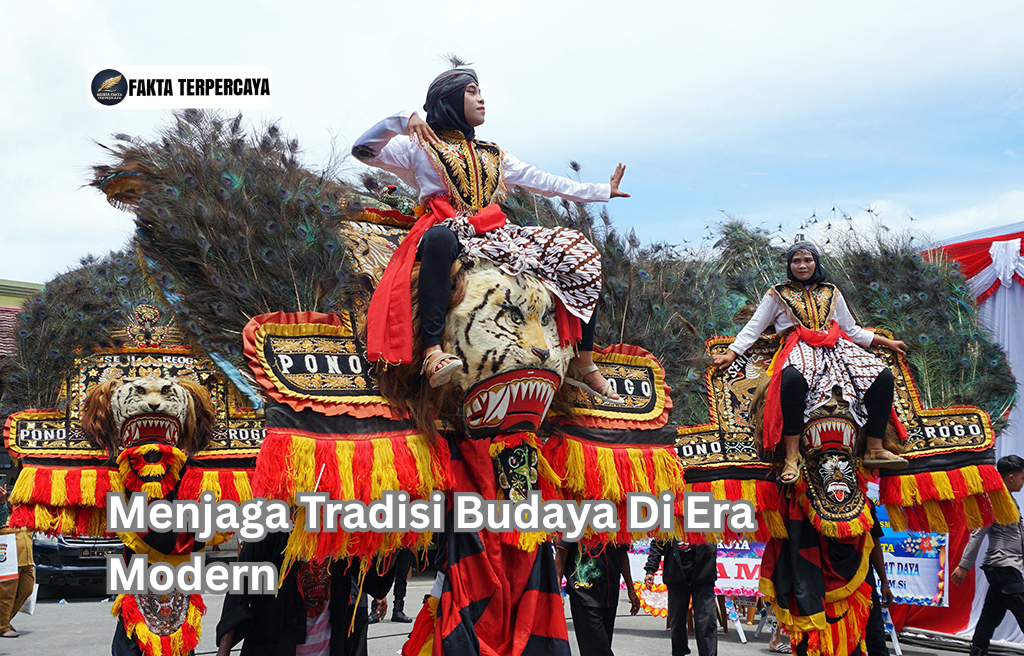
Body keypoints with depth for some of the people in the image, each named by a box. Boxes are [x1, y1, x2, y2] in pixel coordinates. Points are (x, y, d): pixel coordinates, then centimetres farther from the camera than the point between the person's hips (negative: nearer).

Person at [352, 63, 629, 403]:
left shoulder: (492, 155, 30)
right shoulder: (419, 148, 14)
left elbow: (542, 181, 30)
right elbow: (363, 150, 3)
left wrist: (603, 191, 29)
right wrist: (402, 121, -12)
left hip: (494, 235, 6)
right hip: (448, 231, -6)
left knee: (580, 254, -9)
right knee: (441, 237, -44)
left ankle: (583, 365, -12)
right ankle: (432, 351, -54)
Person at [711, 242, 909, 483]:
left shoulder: (831, 293, 25)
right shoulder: (778, 294, 16)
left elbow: (852, 330, 29)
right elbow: (754, 327, 12)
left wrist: (887, 342, 25)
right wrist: (731, 354, 0)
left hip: (836, 345, 4)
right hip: (800, 346, -4)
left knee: (883, 377, -22)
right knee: (793, 378, -43)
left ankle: (875, 449, -19)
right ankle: (792, 454, -40)